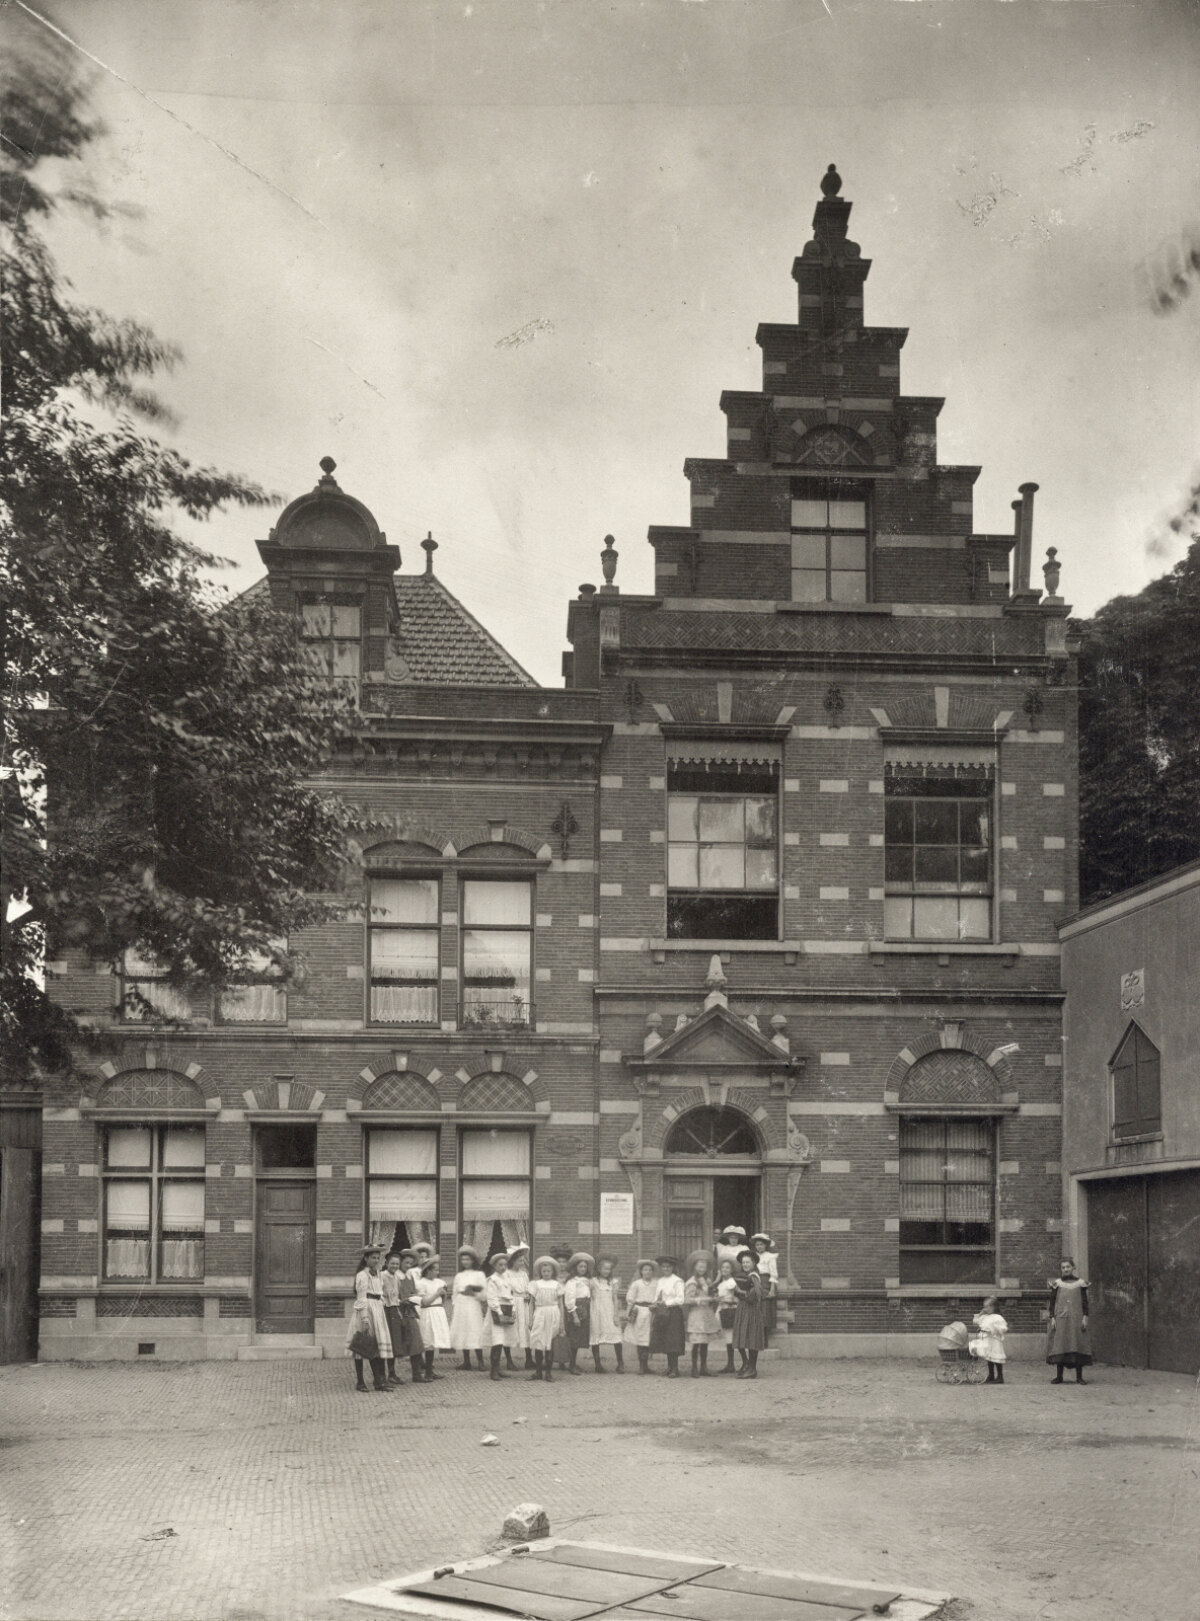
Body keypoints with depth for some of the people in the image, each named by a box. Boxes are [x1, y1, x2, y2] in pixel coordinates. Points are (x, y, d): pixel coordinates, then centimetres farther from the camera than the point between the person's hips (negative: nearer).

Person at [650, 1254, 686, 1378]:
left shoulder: (677, 1281, -4)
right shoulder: (659, 1281, 15)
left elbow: (681, 1299, -11)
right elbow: (656, 1298, 19)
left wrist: (666, 1303, -14)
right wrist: (656, 1304, -1)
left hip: (673, 1312, -6)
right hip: (661, 1314, 6)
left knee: (673, 1341, -8)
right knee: (664, 1341, 5)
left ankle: (675, 1369, -4)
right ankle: (670, 1367, 13)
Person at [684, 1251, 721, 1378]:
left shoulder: (708, 1281, 15)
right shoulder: (692, 1282, -6)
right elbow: (687, 1300, -12)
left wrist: (713, 1299, 3)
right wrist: (699, 1300, -21)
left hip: (708, 1314, 7)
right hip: (697, 1314, -7)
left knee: (705, 1343, 8)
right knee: (696, 1343, -7)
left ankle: (704, 1368, 14)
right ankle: (695, 1369, -3)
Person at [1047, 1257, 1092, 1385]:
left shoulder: (1080, 1283, 8)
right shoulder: (1057, 1283, 9)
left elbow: (1085, 1302, 8)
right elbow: (1052, 1302, 8)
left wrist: (1085, 1317, -2)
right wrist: (1052, 1318, -1)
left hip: (1076, 1319, 0)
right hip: (1060, 1319, 0)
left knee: (1078, 1345, -3)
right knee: (1059, 1345, -3)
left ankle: (1079, 1376, 2)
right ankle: (1058, 1376, 3)